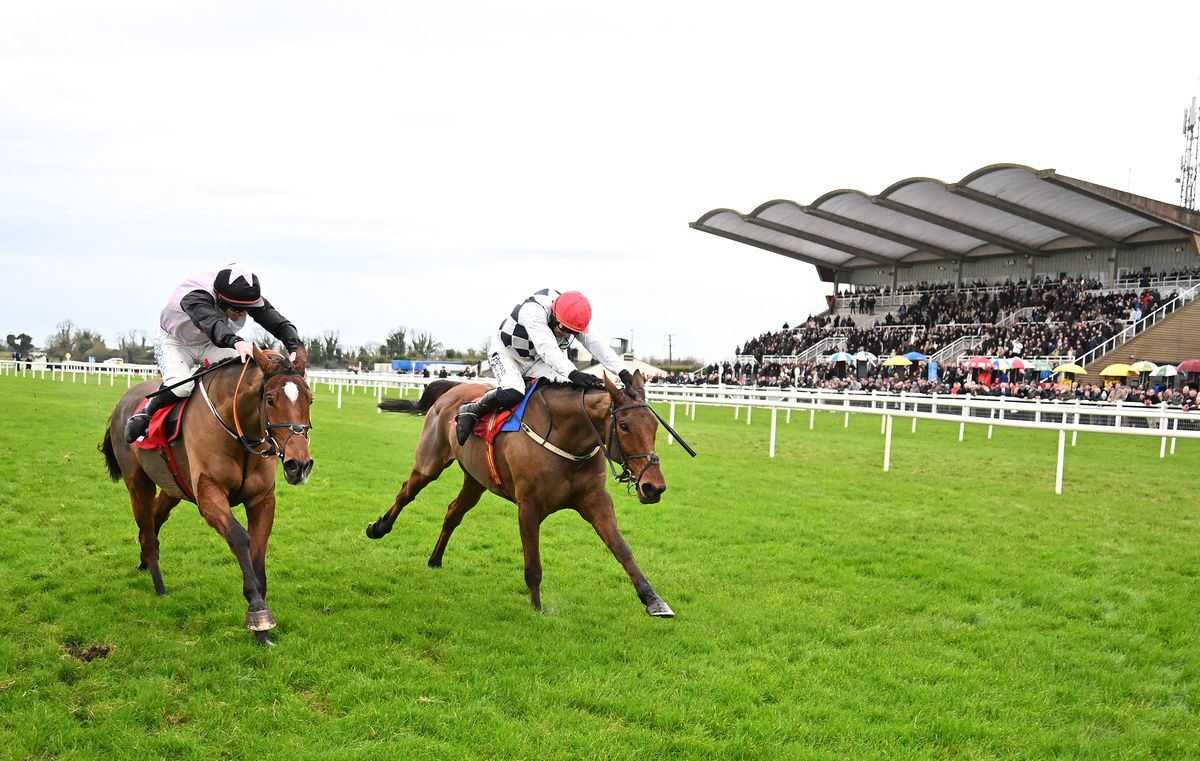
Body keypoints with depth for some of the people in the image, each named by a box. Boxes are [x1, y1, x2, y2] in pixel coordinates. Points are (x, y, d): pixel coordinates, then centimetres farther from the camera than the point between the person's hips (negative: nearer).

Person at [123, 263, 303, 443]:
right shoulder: (194, 296, -39)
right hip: (175, 342, -5)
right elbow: (210, 323, -59)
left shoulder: (249, 299, -23)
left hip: (210, 346, 5)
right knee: (180, 386, -33)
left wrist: (295, 348, -50)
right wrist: (236, 342, -80)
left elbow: (279, 322, -29)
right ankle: (144, 415, -7)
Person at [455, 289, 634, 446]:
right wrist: (572, 373, -63)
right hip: (505, 353, -6)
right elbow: (546, 348, -49)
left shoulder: (574, 320, -16)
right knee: (511, 394, -35)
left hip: (535, 361, 6)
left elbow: (596, 345, -21)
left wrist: (622, 372, -35)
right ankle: (470, 411, -11)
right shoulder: (533, 310, -37)